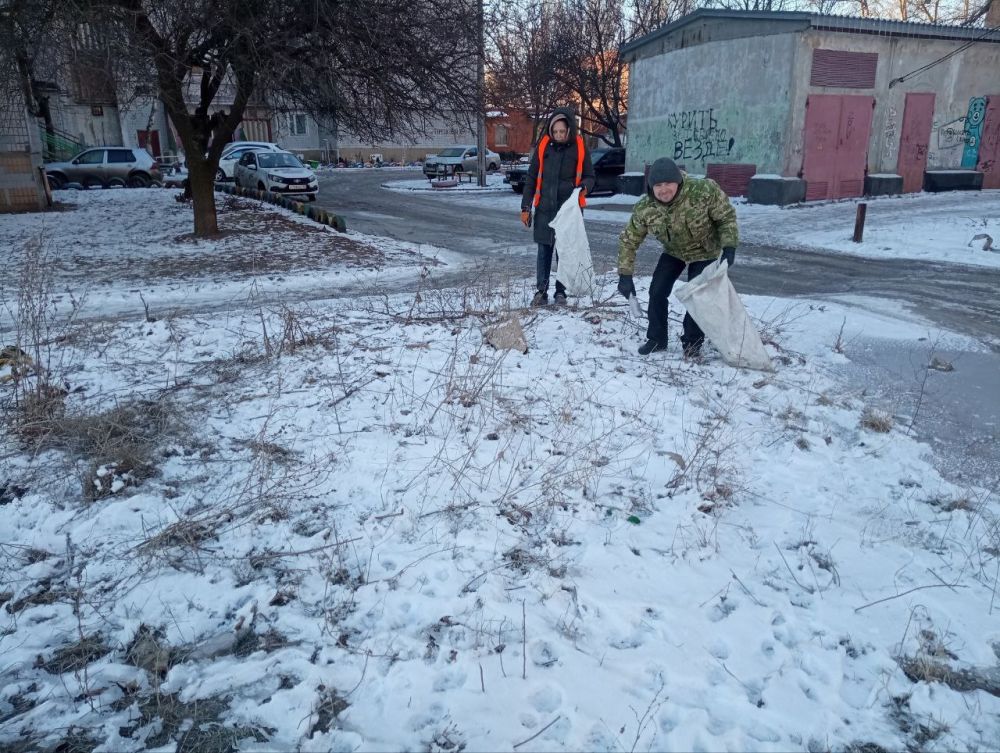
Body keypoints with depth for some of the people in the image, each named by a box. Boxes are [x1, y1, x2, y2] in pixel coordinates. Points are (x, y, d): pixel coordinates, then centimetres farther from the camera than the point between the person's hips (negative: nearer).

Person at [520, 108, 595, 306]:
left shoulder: (580, 148, -1)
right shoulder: (543, 146, 1)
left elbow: (589, 176, 8)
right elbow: (531, 178, 6)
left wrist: (584, 187, -16)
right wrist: (526, 207, 3)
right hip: (545, 208, 1)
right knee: (544, 251, 4)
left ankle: (561, 291, 16)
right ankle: (541, 291, 12)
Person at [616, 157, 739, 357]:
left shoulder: (704, 190, -34)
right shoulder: (644, 208, -26)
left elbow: (727, 216, -19)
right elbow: (628, 240, -15)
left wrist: (729, 246, -30)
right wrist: (625, 274, -19)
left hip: (704, 252, -3)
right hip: (673, 251, 3)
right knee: (657, 292, -5)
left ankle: (692, 343, 11)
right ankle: (656, 339, 13)